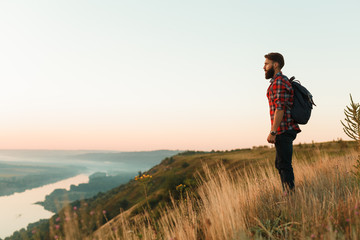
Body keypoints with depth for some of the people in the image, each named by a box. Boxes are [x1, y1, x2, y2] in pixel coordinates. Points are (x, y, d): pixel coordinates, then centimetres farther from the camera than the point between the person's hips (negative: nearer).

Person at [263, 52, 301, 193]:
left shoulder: (278, 82, -12)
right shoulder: (283, 80, 20)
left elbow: (280, 108, -21)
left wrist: (273, 132, -22)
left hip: (283, 131, -10)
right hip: (285, 131, 10)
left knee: (284, 165, -7)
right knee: (280, 164, 14)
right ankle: (289, 194, 19)